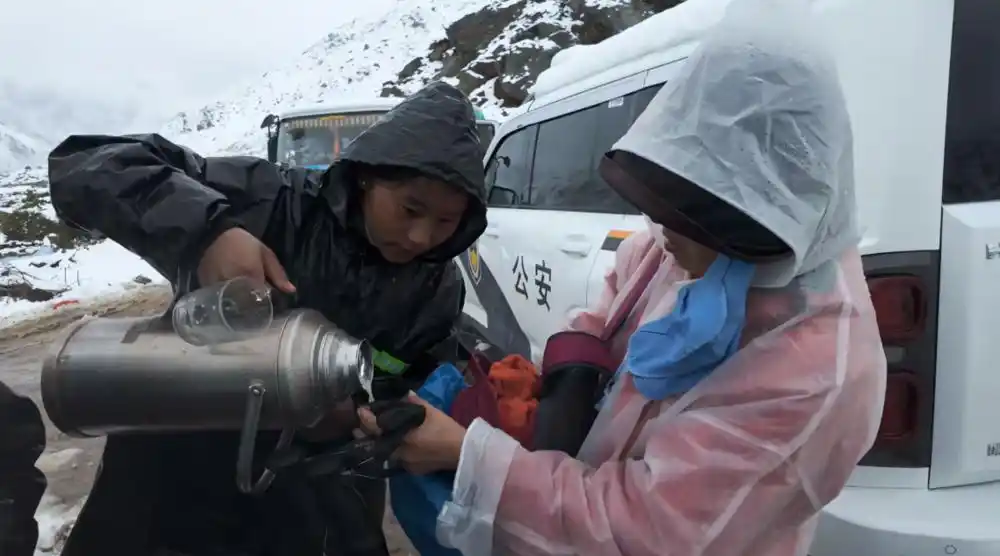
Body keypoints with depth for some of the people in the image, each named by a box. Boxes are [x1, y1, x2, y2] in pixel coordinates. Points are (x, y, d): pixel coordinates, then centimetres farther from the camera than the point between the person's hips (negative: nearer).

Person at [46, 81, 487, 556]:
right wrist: (203, 231, -39)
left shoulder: (439, 289, -8)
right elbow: (86, 164, -22)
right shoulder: (270, 201, -21)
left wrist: (357, 419, -21)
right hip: (176, 489, -1)